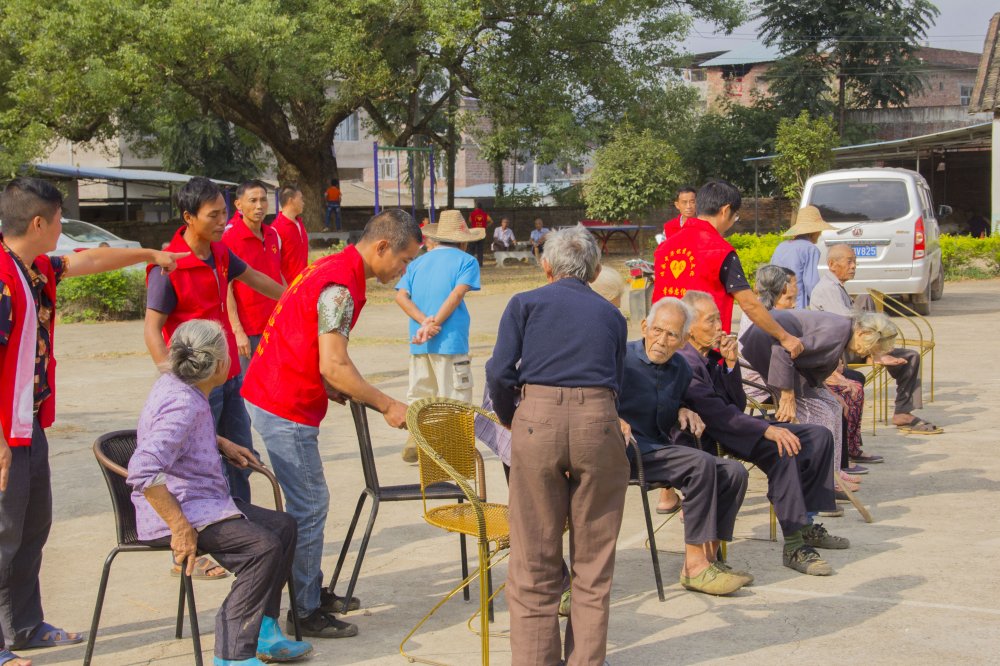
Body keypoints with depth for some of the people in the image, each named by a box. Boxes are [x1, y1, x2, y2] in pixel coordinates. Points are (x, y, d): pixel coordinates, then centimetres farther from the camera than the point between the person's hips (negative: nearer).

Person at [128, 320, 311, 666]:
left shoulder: (177, 386, 9)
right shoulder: (182, 404, -23)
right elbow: (143, 471, -35)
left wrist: (221, 444, 21)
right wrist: (180, 527, -32)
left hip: (205, 503, 11)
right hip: (177, 511, -11)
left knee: (283, 525, 10)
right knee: (263, 546, -24)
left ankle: (263, 631, 11)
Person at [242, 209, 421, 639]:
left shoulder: (332, 267, 11)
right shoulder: (341, 287, -21)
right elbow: (334, 368, -25)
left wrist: (334, 390, 10)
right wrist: (387, 405, -16)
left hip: (273, 396, 10)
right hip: (286, 408, -10)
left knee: (309, 502, 19)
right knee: (310, 506, -3)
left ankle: (313, 592, 31)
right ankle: (305, 613, 6)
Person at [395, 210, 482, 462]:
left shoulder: (417, 262, 16)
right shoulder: (466, 261, 3)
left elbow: (401, 296, 1)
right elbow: (457, 294, -13)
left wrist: (425, 322, -10)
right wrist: (434, 324, -16)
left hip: (419, 343, 5)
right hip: (451, 341, -5)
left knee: (418, 395, 15)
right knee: (454, 397, 3)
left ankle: (413, 445, 15)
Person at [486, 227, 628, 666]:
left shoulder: (525, 303, 11)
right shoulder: (611, 314, 19)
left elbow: (500, 372, 0)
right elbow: (617, 381, 15)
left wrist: (509, 420, 14)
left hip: (537, 418, -1)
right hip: (598, 422, 1)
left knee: (534, 560, 7)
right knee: (593, 560, 11)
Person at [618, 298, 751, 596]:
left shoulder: (681, 369, 13)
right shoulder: (622, 360, -8)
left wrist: (683, 413, 6)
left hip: (661, 449, 8)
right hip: (629, 453, -8)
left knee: (734, 472, -9)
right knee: (701, 464, -28)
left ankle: (708, 557, -6)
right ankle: (694, 566, -25)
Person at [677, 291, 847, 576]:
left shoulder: (712, 356, 12)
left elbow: (738, 406, 8)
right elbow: (718, 414, -26)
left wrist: (731, 364, -4)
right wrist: (768, 430, -30)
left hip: (730, 428, 10)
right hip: (707, 439, -10)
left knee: (819, 436, 6)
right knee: (783, 450, -33)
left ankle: (805, 523, 10)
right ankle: (794, 546, -31)